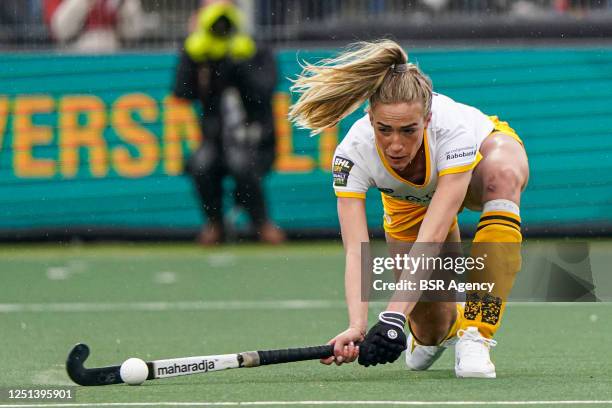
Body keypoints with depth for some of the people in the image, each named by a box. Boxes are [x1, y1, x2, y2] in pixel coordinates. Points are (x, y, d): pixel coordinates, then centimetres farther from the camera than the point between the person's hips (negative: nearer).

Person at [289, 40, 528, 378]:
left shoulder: (454, 128, -44)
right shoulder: (353, 154, -36)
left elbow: (431, 238, -49)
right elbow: (355, 251, -41)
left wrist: (393, 316, -58)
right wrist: (356, 327, -57)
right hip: (411, 199, 2)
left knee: (502, 175, -41)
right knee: (432, 329, -8)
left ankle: (475, 332, -33)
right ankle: (451, 321, 33)